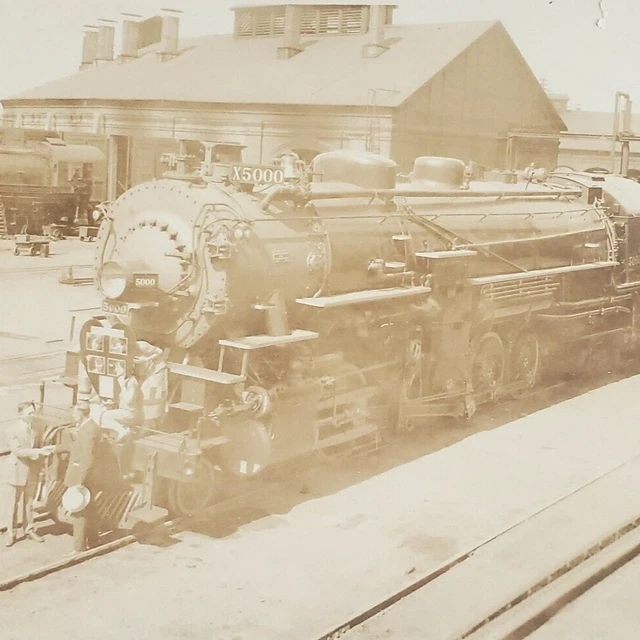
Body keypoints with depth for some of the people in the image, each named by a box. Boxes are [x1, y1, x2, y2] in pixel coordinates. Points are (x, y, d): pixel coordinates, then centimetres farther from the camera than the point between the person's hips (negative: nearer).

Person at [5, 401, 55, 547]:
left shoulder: (37, 429, -2)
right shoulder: (13, 430, -14)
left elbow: (40, 447, 5)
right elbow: (18, 451, -21)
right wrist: (38, 452, -30)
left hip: (33, 471, 3)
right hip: (18, 471, -3)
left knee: (29, 502, 15)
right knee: (14, 504, 6)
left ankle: (29, 529, 27)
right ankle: (11, 533, 16)